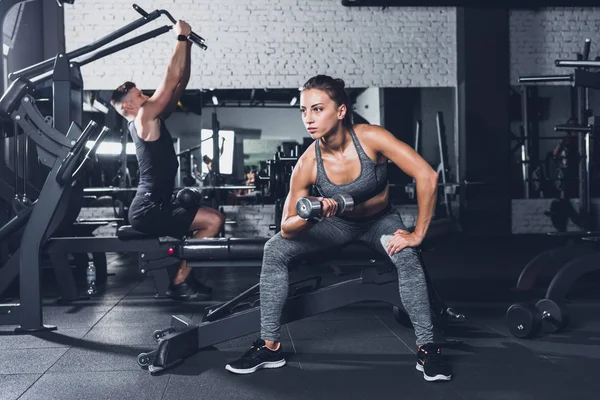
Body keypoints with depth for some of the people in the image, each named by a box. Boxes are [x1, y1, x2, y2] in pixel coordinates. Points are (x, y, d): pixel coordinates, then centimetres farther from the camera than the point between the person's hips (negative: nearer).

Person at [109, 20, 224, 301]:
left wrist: (187, 45, 11)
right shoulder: (144, 118, -10)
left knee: (209, 219, 20)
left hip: (154, 206, 10)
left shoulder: (152, 120, 16)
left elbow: (180, 84, 15)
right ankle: (179, 283, -9)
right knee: (213, 221, -16)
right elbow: (170, 79, -14)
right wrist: (181, 38, -9)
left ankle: (183, 275, 16)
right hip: (149, 209, -10)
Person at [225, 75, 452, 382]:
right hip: (339, 223, 2)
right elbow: (287, 228, -18)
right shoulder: (307, 165, -25)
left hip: (381, 220, -2)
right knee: (274, 250, -13)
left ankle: (427, 349, -19)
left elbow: (427, 176, -32)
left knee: (406, 257, -34)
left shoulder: (370, 138, -32)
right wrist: (311, 216, -40)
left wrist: (418, 234, -29)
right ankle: (270, 346, -4)